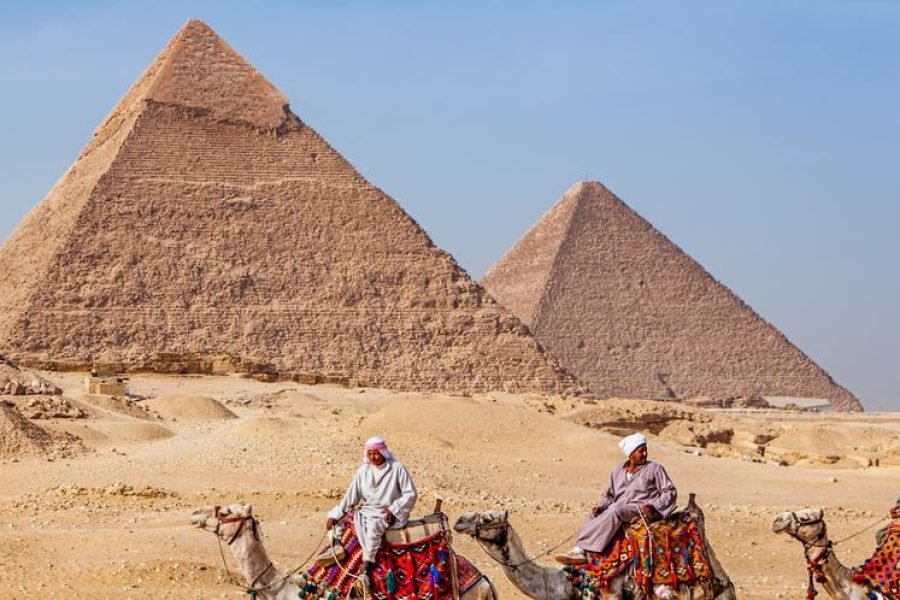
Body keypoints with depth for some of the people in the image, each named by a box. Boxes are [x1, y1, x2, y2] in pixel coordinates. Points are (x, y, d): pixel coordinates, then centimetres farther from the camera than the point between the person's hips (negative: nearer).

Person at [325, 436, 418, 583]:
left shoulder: (397, 469, -5)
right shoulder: (364, 471, 8)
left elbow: (411, 494, -6)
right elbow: (351, 496, 9)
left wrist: (393, 509, -15)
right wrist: (335, 515, 0)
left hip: (390, 514, -5)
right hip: (368, 510, 5)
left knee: (373, 525, -34)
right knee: (356, 518, -28)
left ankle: (367, 570, -33)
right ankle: (371, 563, -28)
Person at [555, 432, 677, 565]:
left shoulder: (654, 469, 6)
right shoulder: (618, 471, 18)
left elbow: (670, 492, 4)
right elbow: (609, 494, 22)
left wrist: (654, 506, -12)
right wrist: (601, 506, -1)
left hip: (641, 510, -5)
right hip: (619, 508, 5)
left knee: (615, 511, -35)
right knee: (593, 517, -24)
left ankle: (581, 548, -41)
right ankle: (579, 552, -41)